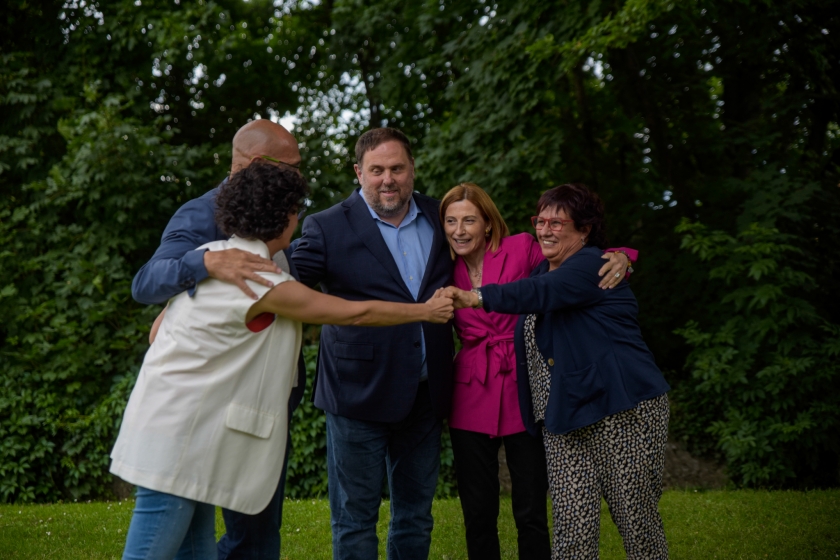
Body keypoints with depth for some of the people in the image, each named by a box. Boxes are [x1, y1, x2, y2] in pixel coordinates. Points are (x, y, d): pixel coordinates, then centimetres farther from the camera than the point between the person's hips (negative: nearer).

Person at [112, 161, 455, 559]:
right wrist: (426, 311, 5)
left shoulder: (208, 256, 8)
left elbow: (158, 331, 15)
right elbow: (356, 313, -8)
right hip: (178, 434, -9)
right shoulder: (265, 285, -16)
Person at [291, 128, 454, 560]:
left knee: (416, 514, 15)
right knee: (355, 516, 3)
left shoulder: (439, 218, 7)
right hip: (360, 393, -4)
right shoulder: (329, 228, -6)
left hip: (426, 394, 4)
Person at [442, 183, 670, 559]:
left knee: (636, 518, 1)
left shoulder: (592, 265, -9)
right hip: (564, 418, 7)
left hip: (622, 411, -7)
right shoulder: (544, 267, 18)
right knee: (573, 527, -3)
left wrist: (476, 297, -37)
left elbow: (541, 293, -26)